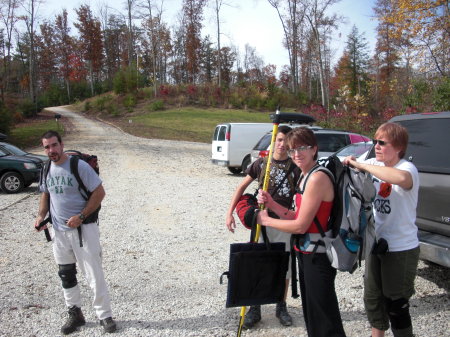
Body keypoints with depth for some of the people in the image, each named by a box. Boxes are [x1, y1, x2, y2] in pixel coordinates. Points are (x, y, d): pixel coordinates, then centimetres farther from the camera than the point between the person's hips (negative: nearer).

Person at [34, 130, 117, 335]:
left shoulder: (79, 166, -15)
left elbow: (99, 192, -15)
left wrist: (81, 217, -20)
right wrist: (41, 215, 0)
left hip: (83, 228, -6)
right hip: (59, 231, 6)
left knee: (94, 274, -1)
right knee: (66, 275, 16)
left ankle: (105, 316, 14)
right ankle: (75, 314, 32)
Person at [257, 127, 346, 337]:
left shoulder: (317, 178, -21)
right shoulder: (306, 176, 10)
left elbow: (300, 225, -21)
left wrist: (266, 220, -9)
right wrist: (271, 203, -2)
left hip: (318, 256, -10)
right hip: (306, 252, 10)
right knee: (310, 315, 22)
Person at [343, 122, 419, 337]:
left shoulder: (408, 168, -19)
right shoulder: (374, 165, 0)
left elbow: (401, 178, -44)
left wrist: (363, 166, -36)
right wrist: (349, 163, -15)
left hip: (401, 249, -7)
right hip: (377, 243, 7)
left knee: (395, 305, 5)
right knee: (372, 298, 21)